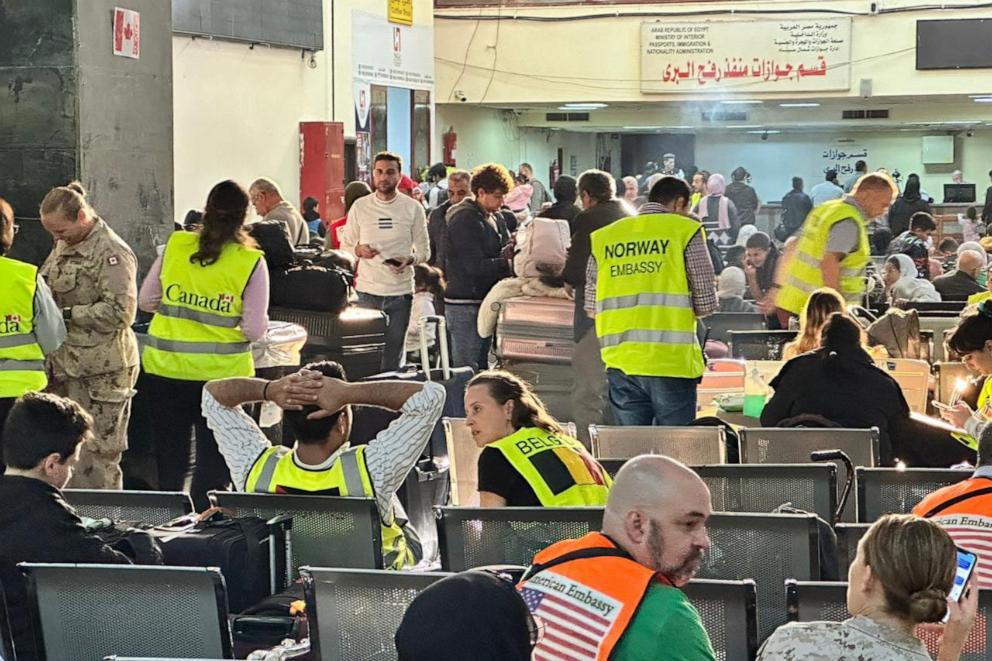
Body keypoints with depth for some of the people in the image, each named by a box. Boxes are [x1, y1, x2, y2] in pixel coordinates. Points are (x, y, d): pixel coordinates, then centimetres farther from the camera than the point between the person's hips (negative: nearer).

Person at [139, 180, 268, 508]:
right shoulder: (251, 262, -10)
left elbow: (146, 300, 4)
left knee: (170, 458, 16)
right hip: (222, 372, -2)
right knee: (214, 461, 10)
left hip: (166, 369, 2)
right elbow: (255, 330, -10)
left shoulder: (174, 246, -4)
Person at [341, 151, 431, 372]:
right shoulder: (360, 206, 5)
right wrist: (358, 250, -13)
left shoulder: (413, 208, 4)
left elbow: (424, 250, 8)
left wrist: (410, 259, -14)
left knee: (393, 358, 4)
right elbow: (344, 246, 10)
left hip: (400, 291, 0)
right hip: (367, 290, 0)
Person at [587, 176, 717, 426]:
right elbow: (706, 303, -2)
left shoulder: (604, 236, 11)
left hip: (620, 363, 4)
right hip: (671, 362, -4)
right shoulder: (685, 230, 0)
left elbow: (591, 304, 12)